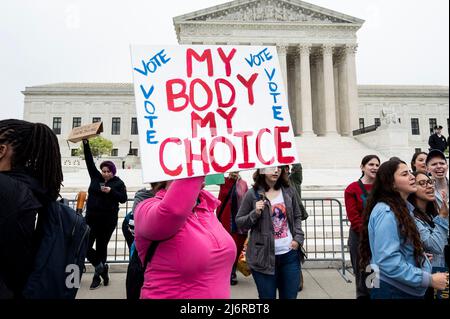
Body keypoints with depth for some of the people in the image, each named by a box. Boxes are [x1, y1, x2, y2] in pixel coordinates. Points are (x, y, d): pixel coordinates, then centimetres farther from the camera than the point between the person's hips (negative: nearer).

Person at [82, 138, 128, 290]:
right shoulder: (95, 176, 6)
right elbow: (89, 161, 4)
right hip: (91, 218, 3)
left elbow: (124, 198, -5)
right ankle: (101, 267, 12)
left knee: (101, 247, 8)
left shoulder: (118, 182, -1)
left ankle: (97, 276, 21)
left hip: (108, 220, -3)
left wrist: (111, 191, -18)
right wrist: (85, 143, -1)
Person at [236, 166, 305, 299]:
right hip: (264, 257, -3)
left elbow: (297, 217, 14)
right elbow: (239, 222, -1)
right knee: (267, 296, 9)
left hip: (290, 253, 3)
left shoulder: (289, 191, 3)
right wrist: (255, 213, -18)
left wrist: (298, 238, 0)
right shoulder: (252, 194, -7)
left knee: (290, 296, 14)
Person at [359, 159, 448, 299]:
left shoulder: (403, 209, 9)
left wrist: (420, 255, 5)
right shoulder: (386, 212, -21)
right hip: (392, 290, -9)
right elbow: (388, 261, -27)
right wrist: (429, 280, -22)